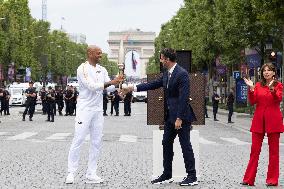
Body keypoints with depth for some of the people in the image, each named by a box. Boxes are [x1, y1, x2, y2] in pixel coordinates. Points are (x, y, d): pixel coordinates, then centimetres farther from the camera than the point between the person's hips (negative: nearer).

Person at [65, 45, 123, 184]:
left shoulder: (102, 70, 11)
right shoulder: (83, 68, -9)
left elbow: (109, 88, 6)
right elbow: (91, 86, -19)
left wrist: (116, 83, -15)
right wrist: (110, 82, -22)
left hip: (98, 110, 7)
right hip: (85, 109, -7)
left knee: (96, 142, 6)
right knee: (78, 140, -6)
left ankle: (91, 174, 11)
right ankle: (71, 173, -1)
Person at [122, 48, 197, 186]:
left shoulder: (182, 74, -17)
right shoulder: (167, 74, 10)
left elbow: (184, 97, -21)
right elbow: (154, 84, 18)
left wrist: (179, 118, -22)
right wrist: (133, 88, 14)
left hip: (181, 115, -9)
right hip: (170, 116, 9)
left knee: (185, 144, -4)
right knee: (166, 144, 12)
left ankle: (192, 176, 3)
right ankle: (167, 175, 20)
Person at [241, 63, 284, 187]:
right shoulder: (258, 85, 10)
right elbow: (252, 102, 1)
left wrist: (272, 88, -30)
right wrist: (251, 89, -12)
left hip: (273, 120, -2)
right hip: (259, 120, 2)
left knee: (274, 150, 3)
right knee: (254, 150, 2)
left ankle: (272, 179, 8)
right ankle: (248, 179, 5)